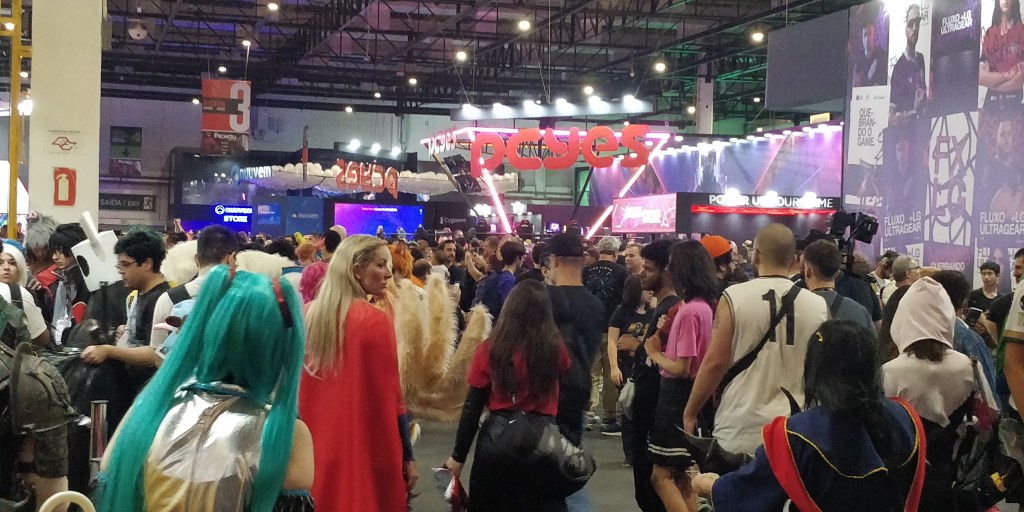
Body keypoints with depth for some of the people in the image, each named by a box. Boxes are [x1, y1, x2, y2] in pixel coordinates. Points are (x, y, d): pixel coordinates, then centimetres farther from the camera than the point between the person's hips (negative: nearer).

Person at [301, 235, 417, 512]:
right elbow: (389, 396, -13)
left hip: (316, 447, 6)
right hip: (365, 451, -5)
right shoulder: (375, 320, -16)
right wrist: (407, 456, -5)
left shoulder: (307, 315, 2)